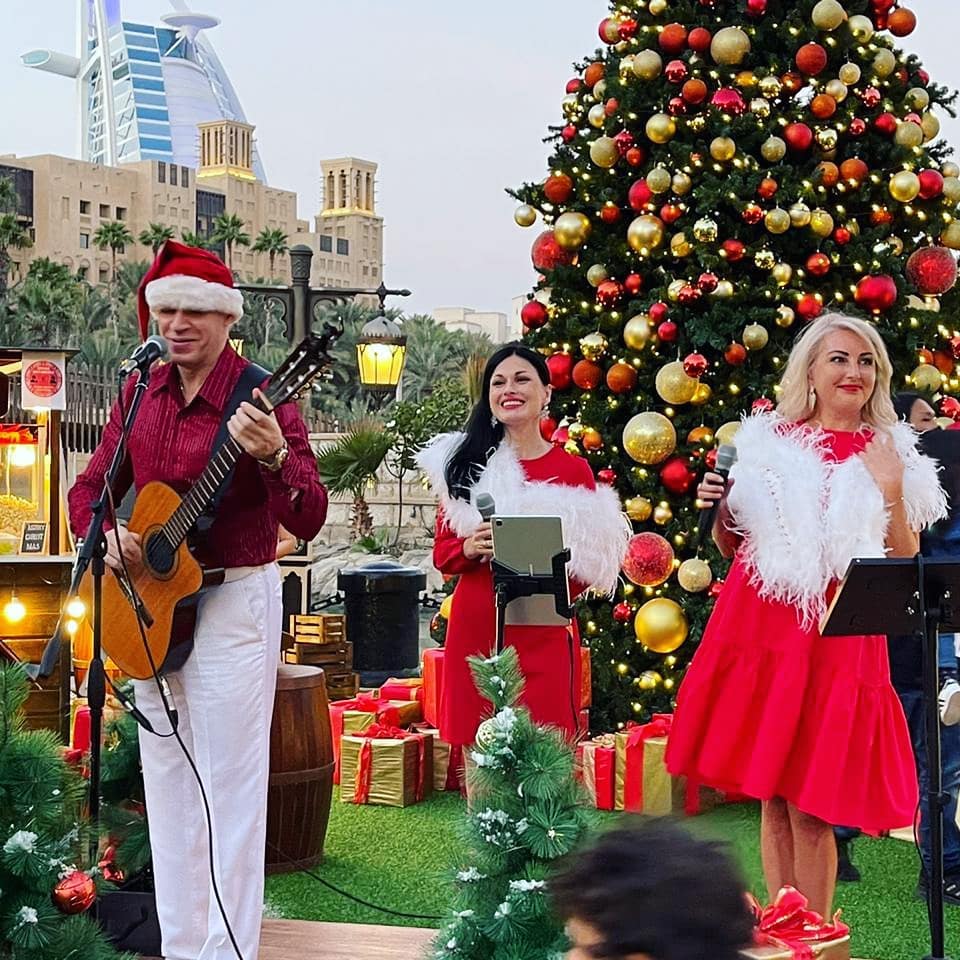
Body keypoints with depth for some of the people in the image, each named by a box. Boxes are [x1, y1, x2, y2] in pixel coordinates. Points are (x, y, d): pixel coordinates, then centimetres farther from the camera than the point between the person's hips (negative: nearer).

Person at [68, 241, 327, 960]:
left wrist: (273, 455, -43)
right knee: (167, 782, 14)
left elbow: (309, 520, -24)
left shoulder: (261, 397, -13)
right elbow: (91, 486, 14)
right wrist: (106, 534, -8)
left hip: (235, 602, -6)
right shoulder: (142, 393, 5)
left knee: (231, 786, -1)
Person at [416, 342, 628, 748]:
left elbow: (588, 569, 5)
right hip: (475, 629, 2)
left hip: (544, 634, -2)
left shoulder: (573, 470, 3)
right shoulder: (468, 462, 9)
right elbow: (442, 551, 11)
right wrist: (470, 548, -10)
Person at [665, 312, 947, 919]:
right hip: (761, 626, 2)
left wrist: (890, 490, -9)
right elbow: (734, 545, 16)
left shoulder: (891, 456, 7)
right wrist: (719, 506, -3)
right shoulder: (770, 441, 9)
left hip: (839, 640, -2)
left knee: (810, 808, -2)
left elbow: (905, 566, 3)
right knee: (772, 800, 7)